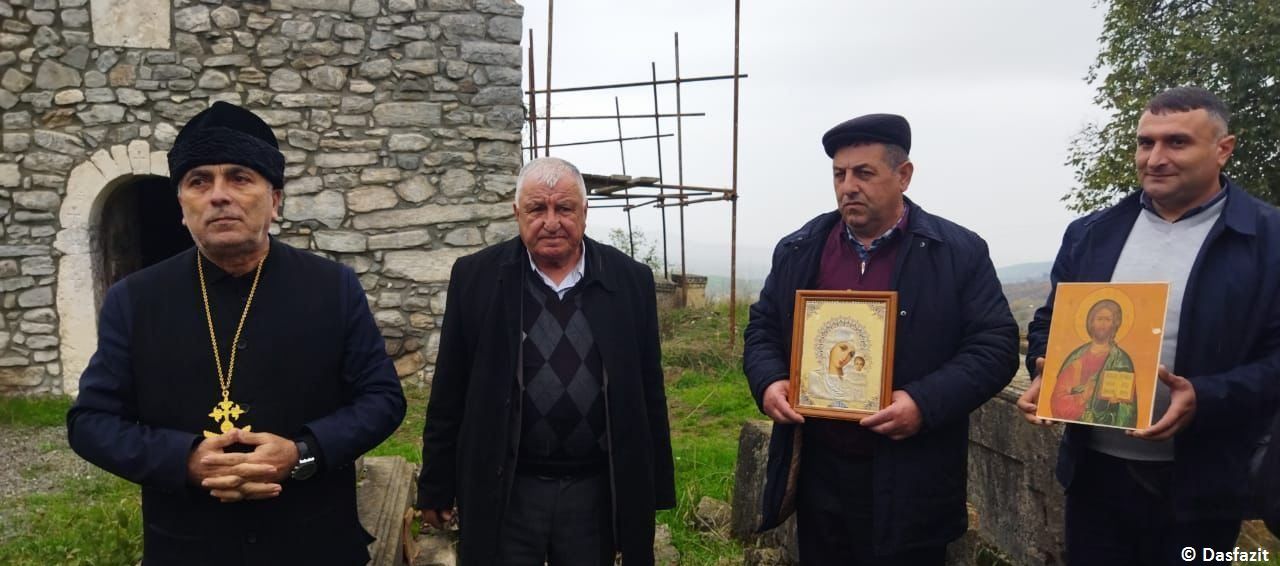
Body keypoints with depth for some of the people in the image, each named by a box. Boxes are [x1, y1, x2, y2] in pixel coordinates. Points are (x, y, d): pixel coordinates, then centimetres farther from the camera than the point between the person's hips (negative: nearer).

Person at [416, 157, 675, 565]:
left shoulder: (631, 280, -1)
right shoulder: (477, 278, -3)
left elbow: (649, 394, 4)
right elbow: (449, 394, 2)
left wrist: (653, 491, 5)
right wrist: (436, 486, 4)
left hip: (597, 493, 2)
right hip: (503, 493, -1)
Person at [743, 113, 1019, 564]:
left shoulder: (959, 252, -4)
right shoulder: (798, 251, 7)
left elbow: (996, 345, -7)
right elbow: (763, 328, 13)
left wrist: (925, 403, -21)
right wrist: (768, 382, -8)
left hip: (908, 483, -3)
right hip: (817, 473, 3)